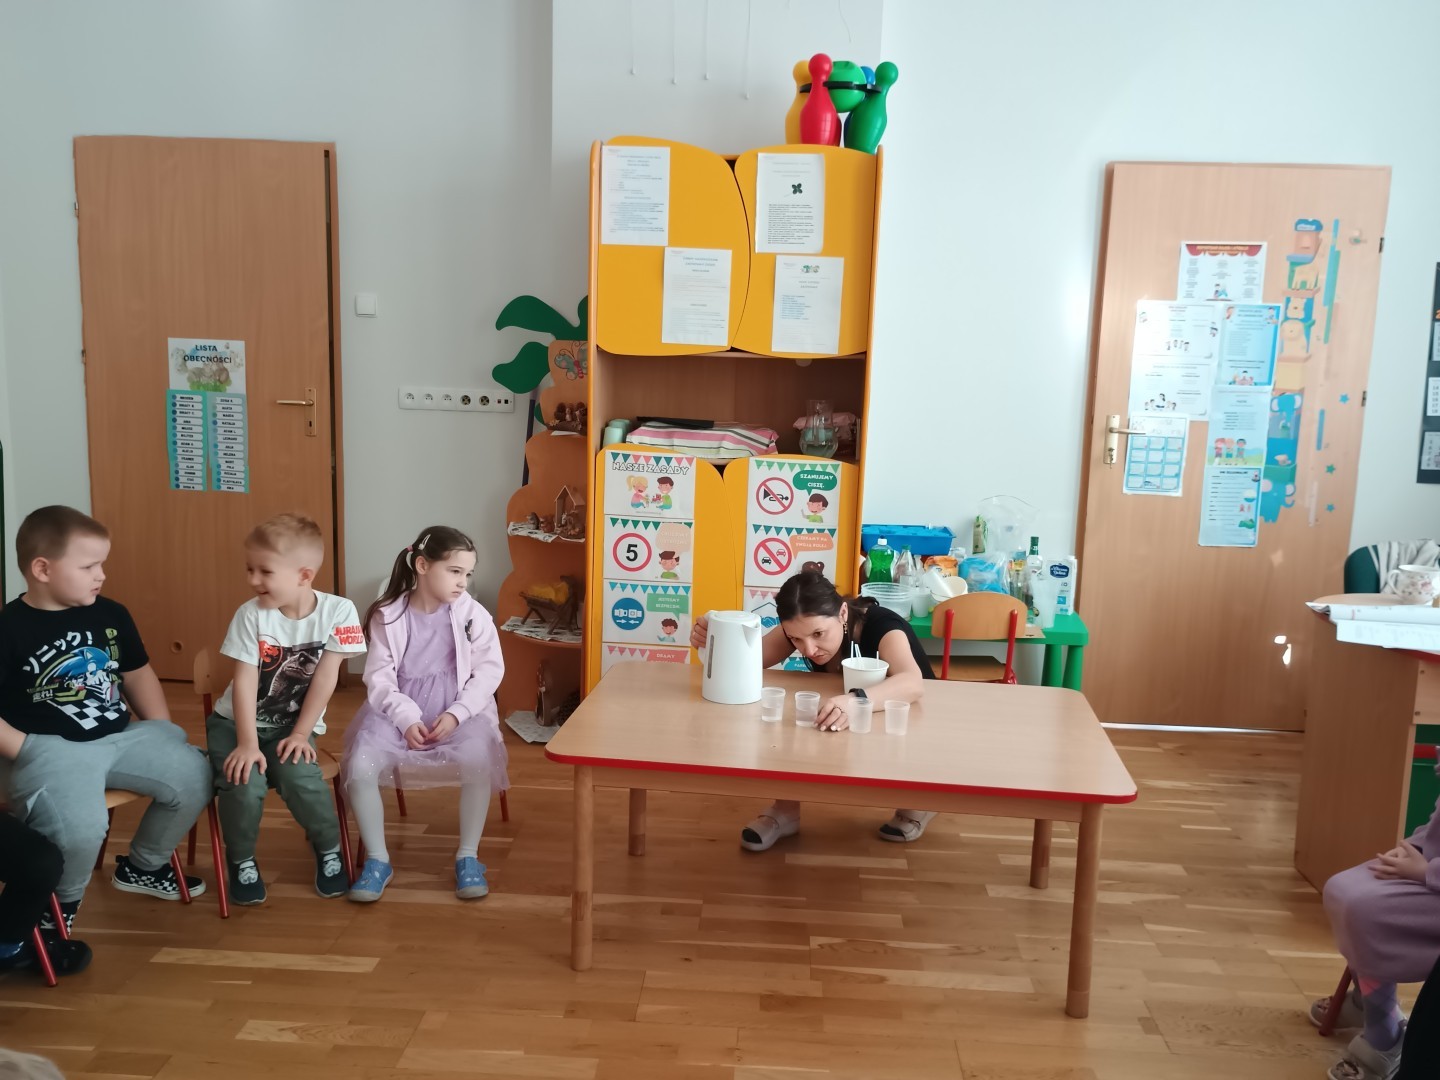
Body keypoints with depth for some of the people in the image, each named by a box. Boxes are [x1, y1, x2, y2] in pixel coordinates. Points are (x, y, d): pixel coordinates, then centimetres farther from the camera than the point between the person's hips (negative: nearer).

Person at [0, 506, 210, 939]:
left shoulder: (111, 614, 8)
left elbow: (137, 674, 18)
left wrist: (163, 737, 10)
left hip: (119, 737, 6)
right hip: (49, 749, -6)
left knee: (193, 776, -8)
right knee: (82, 827, -31)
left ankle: (141, 866, 20)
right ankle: (59, 903, 6)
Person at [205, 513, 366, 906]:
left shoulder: (338, 611, -16)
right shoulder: (251, 614, -15)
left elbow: (325, 678, -13)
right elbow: (244, 681, -17)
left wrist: (301, 734, -13)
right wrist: (247, 744, -22)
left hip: (291, 726, 0)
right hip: (235, 722, 1)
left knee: (300, 779, -26)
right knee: (244, 785, -25)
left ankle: (329, 850, 5)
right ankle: (241, 861, 6)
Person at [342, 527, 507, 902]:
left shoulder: (473, 614, -2)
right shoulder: (387, 615, -2)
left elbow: (489, 671, -5)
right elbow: (379, 677, -4)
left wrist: (456, 714, -17)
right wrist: (406, 718, -19)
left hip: (459, 711, -1)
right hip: (398, 711, 1)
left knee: (477, 763, -30)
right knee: (359, 768, -23)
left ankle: (468, 857, -9)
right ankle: (377, 859, -1)